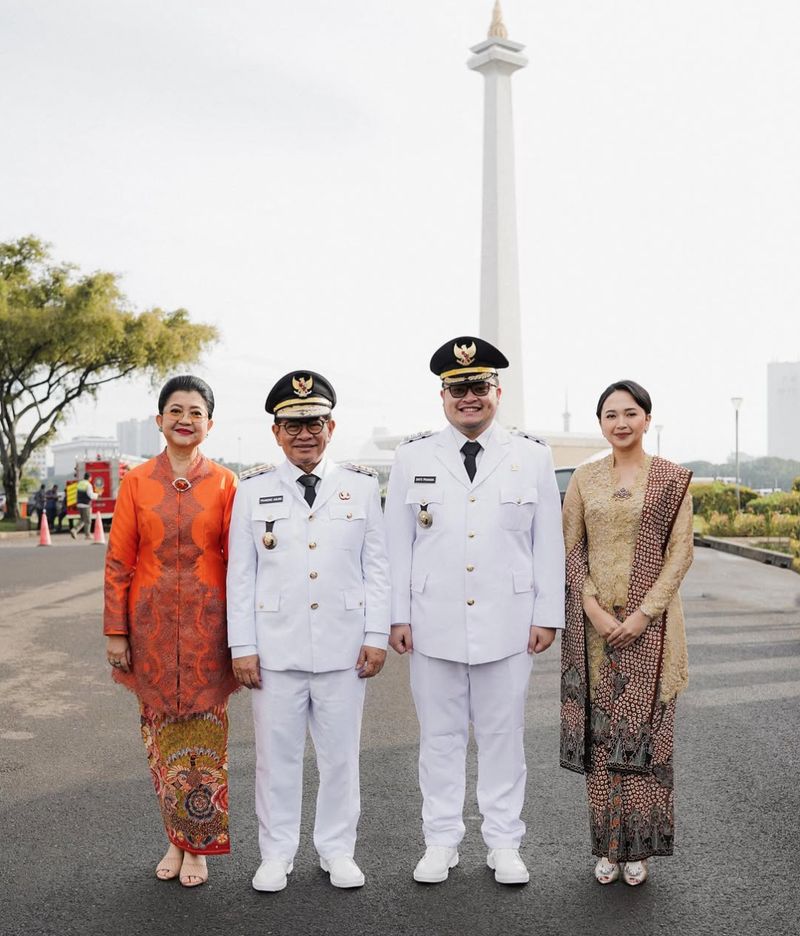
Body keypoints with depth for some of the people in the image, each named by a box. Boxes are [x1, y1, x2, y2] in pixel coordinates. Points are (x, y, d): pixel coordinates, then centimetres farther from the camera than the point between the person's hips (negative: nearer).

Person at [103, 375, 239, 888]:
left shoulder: (224, 483, -1)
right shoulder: (136, 481, 1)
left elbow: (237, 560, 1)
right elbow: (119, 561, 2)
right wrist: (116, 631, -1)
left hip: (207, 623, -1)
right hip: (151, 623, 1)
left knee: (204, 731, 4)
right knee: (161, 730, 10)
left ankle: (200, 846, 21)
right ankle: (178, 839, 27)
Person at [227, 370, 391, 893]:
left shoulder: (361, 486, 4)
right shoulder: (253, 490, 3)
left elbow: (377, 568, 4)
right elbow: (240, 573, 3)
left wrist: (377, 636, -2)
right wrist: (242, 646, -2)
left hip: (344, 647, 1)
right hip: (276, 648, 0)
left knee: (341, 753, 10)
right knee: (276, 755, 8)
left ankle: (337, 850, 27)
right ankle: (277, 854, 25)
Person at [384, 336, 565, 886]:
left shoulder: (533, 457, 3)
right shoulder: (413, 457, 4)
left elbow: (549, 543, 4)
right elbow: (397, 543, 4)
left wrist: (548, 615, 0)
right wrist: (398, 615, 0)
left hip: (508, 623, 0)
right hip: (433, 623, 1)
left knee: (503, 734, 9)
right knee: (440, 735, 9)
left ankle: (503, 844, 23)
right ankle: (441, 842, 24)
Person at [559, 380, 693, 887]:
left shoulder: (672, 478, 0)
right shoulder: (585, 478, 6)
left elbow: (681, 552, -4)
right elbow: (571, 549, 4)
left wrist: (643, 614, -13)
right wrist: (594, 609, -9)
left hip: (649, 624, -2)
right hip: (594, 624, 2)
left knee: (643, 730, 2)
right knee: (599, 731, 6)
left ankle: (639, 847, 17)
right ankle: (606, 845, 19)